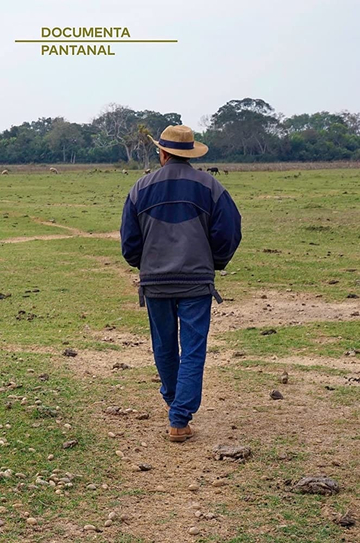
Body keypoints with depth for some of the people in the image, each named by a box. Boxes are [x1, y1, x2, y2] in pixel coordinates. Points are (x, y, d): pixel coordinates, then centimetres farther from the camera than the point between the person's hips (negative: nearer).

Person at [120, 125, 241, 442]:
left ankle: (174, 401, 39)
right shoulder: (209, 187, -3)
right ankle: (180, 420, -5)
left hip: (154, 282, 2)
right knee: (193, 351, 0)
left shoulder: (141, 189, 1)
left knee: (164, 348, 19)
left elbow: (129, 239, 4)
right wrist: (215, 263, 14)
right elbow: (229, 232, -3)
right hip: (197, 282, -2)